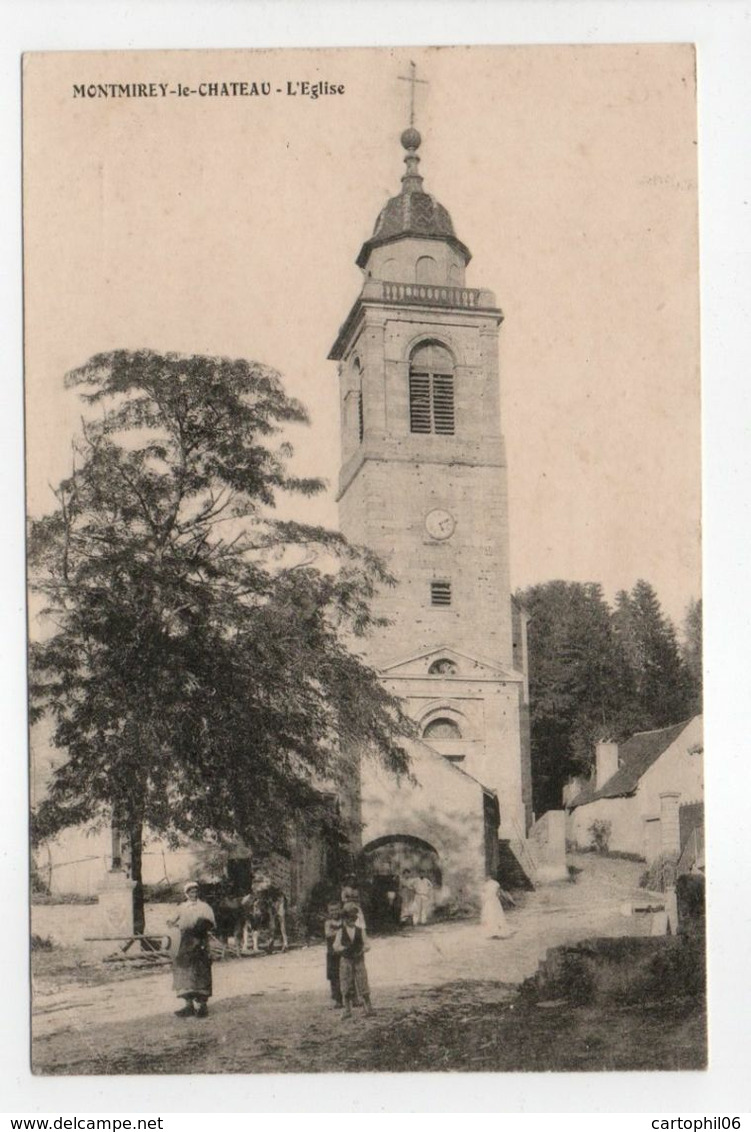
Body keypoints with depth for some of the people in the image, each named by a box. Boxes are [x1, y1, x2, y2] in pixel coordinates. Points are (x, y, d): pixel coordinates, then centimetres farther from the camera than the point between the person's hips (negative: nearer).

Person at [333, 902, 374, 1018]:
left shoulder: (360, 931, 5)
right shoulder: (341, 932, 2)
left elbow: (367, 945, 2)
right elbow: (336, 947, -3)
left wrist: (361, 950, -18)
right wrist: (345, 948, -21)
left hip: (359, 961, 0)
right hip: (346, 961, 0)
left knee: (363, 985, -2)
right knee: (346, 987, 2)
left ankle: (368, 1008, 6)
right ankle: (347, 1010, 10)